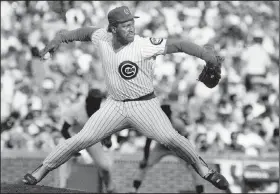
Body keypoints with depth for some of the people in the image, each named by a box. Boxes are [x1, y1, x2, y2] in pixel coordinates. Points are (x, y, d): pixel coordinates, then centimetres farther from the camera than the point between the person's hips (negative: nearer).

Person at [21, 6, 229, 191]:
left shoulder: (145, 45, -21)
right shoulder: (102, 38, -7)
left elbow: (179, 45, -27)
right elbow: (85, 32, 16)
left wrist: (208, 55, -39)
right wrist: (59, 39, 7)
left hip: (144, 105, -3)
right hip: (114, 105, 3)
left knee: (170, 138, -21)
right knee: (81, 139, -4)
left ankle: (201, 167, 2)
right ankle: (43, 169, 10)